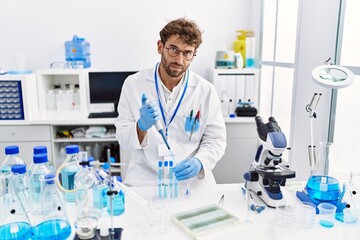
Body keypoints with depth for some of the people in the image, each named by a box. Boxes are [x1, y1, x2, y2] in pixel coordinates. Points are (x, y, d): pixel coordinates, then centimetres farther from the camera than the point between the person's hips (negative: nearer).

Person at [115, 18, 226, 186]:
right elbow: (123, 139, 0)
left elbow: (216, 140, 5)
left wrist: (199, 162, -15)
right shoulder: (133, 84, 0)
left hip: (192, 178, 2)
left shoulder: (206, 91, 0)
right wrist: (141, 126, -21)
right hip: (145, 178, -1)